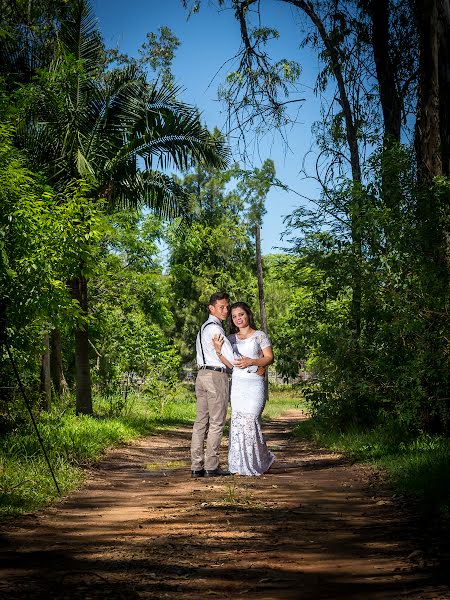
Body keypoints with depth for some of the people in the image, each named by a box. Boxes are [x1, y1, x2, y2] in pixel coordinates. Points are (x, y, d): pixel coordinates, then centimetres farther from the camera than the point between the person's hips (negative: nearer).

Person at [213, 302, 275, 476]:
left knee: (249, 421, -11)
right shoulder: (231, 339, 16)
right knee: (238, 421, 0)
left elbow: (270, 358, -1)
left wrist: (251, 362, -15)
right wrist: (219, 350, -9)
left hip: (254, 383, -4)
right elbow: (229, 364, 7)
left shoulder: (259, 335, 4)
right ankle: (240, 466, 6)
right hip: (237, 383, 4)